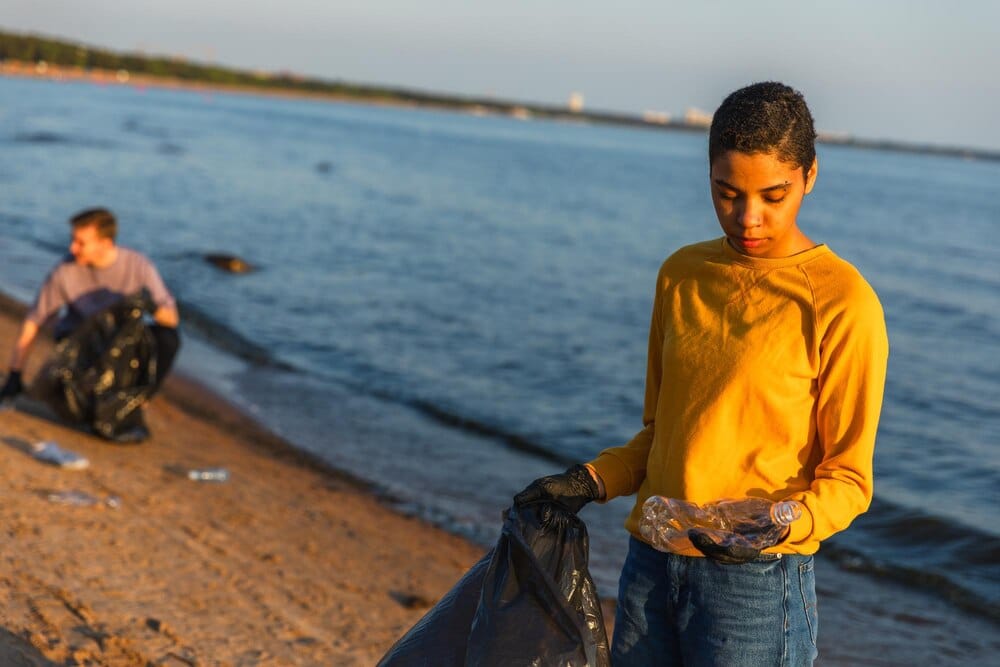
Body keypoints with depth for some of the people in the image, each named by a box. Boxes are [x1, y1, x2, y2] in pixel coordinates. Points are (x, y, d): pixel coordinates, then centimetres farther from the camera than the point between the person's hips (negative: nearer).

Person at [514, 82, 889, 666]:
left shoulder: (842, 301, -9)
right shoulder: (682, 275, 9)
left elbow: (848, 480, -7)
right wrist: (593, 481, 3)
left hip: (755, 584, -5)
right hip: (651, 569, 5)